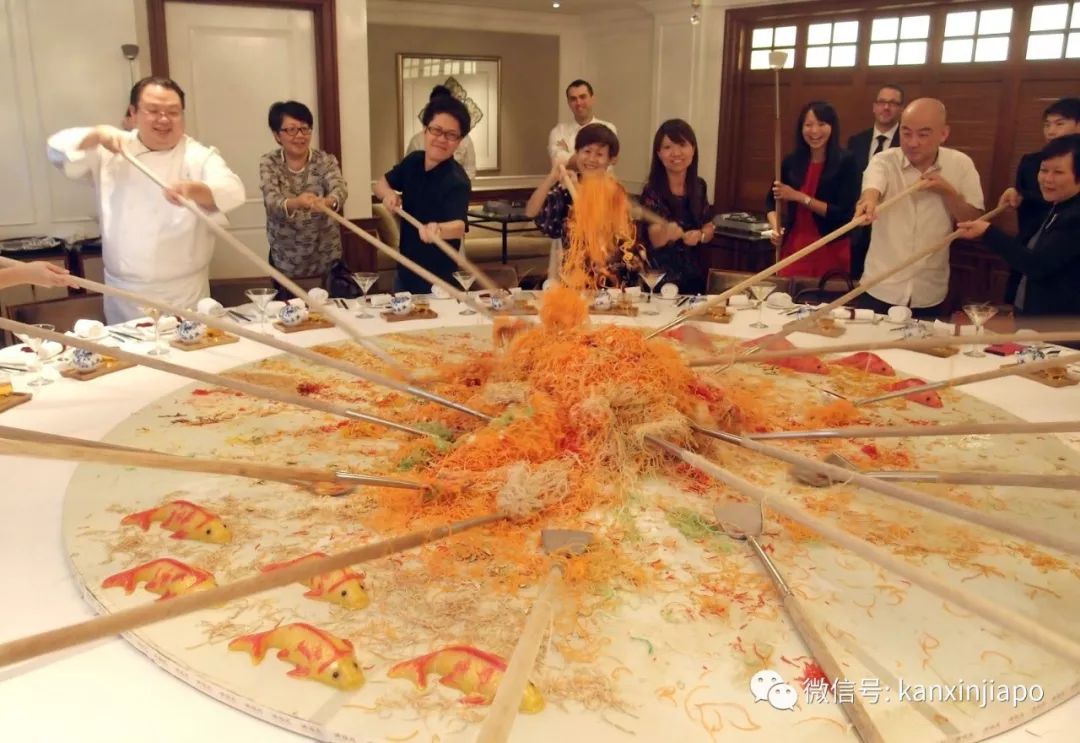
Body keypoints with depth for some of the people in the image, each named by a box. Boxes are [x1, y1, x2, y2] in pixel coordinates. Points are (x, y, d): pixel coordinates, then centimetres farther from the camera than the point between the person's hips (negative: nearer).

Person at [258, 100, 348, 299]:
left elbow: (340, 190, -23)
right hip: (286, 262, 0)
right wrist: (295, 203, -45)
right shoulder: (268, 163, -5)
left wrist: (328, 202, -47)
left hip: (327, 258, 0)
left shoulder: (326, 160, -4)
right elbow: (272, 202, -22)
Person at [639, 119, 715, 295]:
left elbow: (709, 229, 12)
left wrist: (699, 235, -9)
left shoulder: (699, 186, 1)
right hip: (660, 280, -5)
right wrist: (667, 230, -45)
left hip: (694, 278, 5)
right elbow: (656, 241, -24)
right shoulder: (652, 191, -14)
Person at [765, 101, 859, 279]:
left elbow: (843, 213, -12)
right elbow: (772, 200, 16)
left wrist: (798, 197, -15)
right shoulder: (792, 162, 3)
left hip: (831, 250, -3)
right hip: (793, 247, 3)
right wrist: (776, 229, -2)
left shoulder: (845, 162, -7)